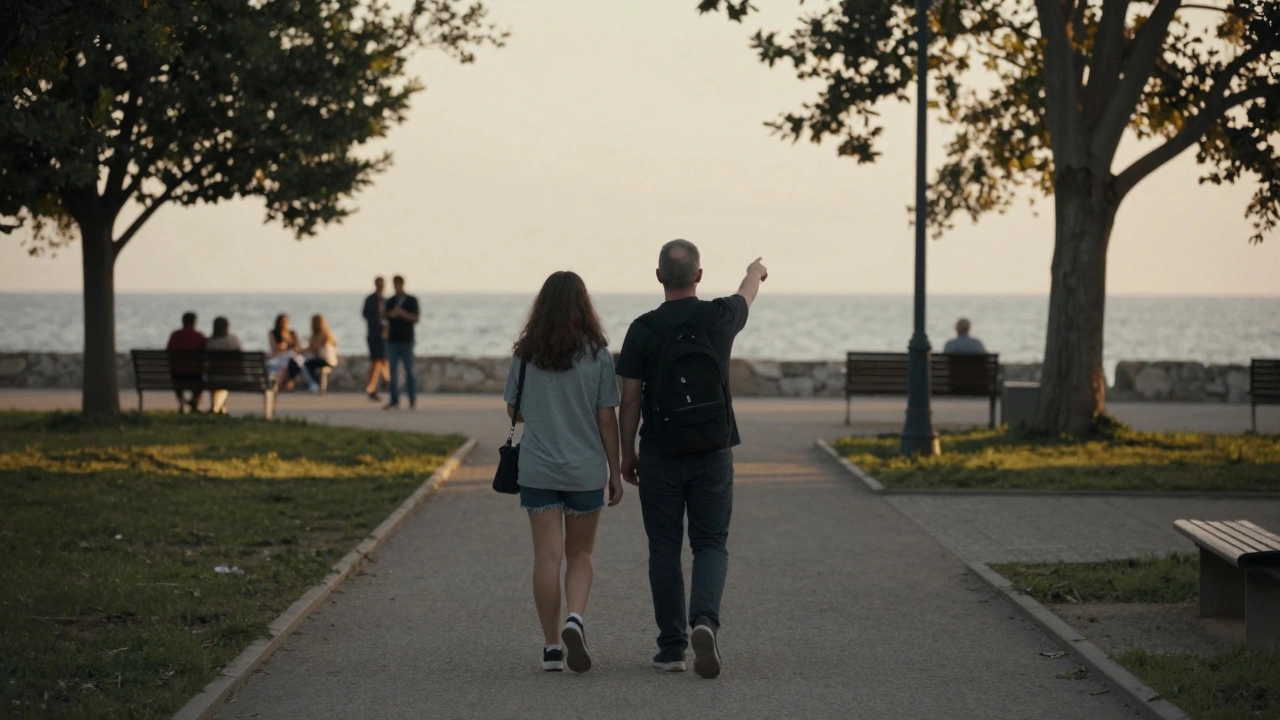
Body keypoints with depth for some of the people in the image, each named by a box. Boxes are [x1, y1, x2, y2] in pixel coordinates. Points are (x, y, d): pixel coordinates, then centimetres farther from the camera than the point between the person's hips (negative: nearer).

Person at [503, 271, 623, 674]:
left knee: (547, 556, 5)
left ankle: (552, 646, 5)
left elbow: (513, 411, 6)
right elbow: (607, 419, -5)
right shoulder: (597, 356, -6)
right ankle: (576, 618, -12)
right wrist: (615, 472, 4)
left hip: (537, 469, 1)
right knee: (580, 554, 13)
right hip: (586, 470, -1)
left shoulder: (526, 355, -3)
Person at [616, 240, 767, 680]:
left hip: (660, 456, -1)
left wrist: (627, 454, 8)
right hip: (713, 451, 1)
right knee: (710, 544, 6)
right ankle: (705, 620, -19)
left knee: (665, 550, 7)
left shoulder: (643, 330, -8)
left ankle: (672, 647, 8)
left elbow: (630, 400, -4)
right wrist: (755, 273, 46)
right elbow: (746, 296, 23)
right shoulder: (719, 318, -3)